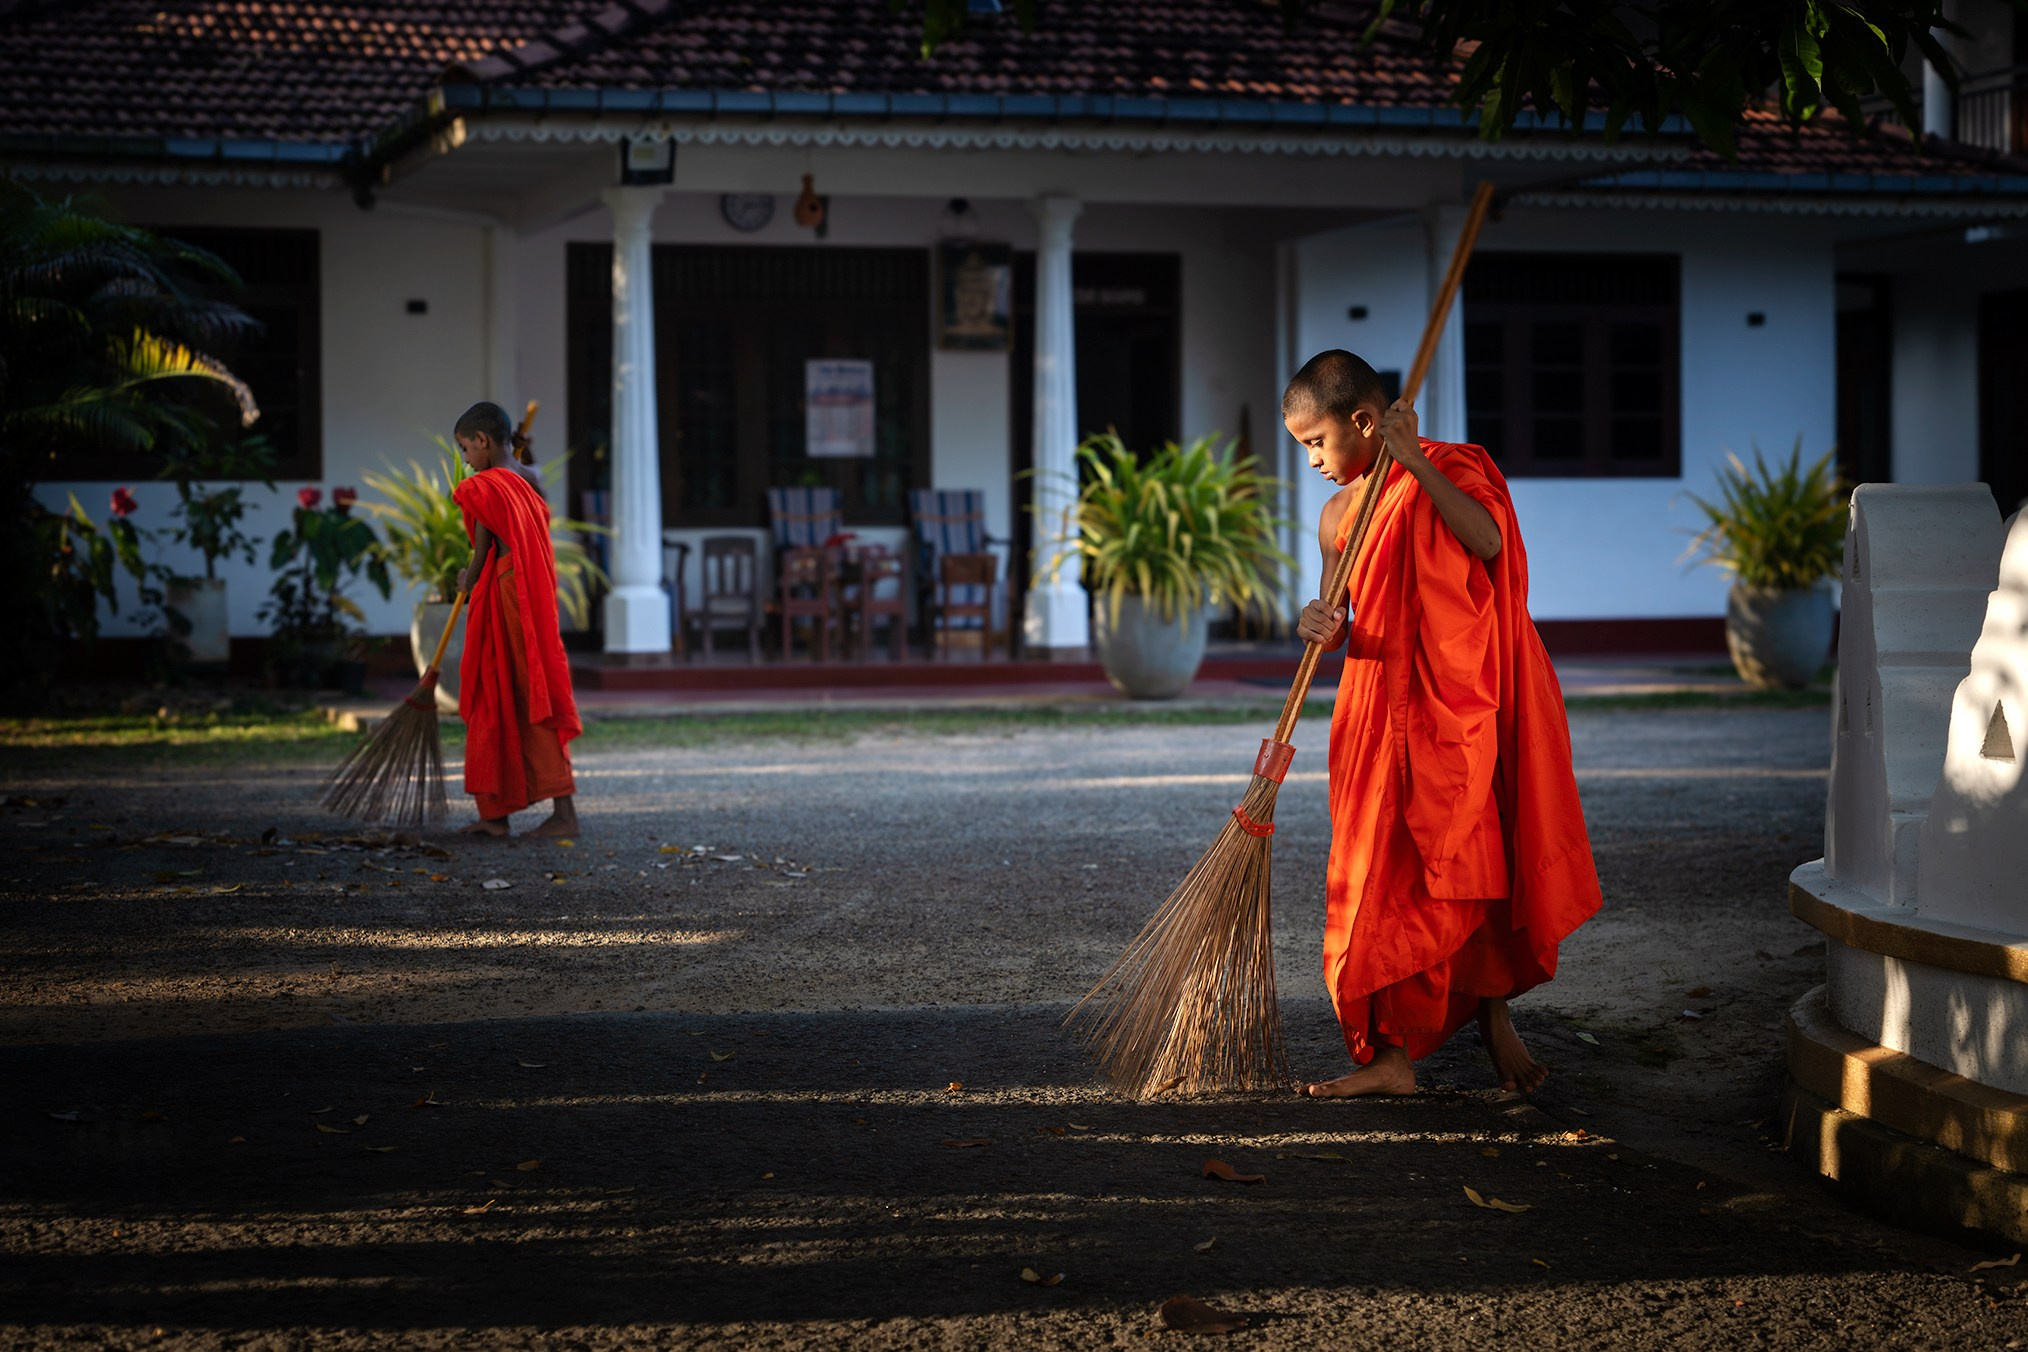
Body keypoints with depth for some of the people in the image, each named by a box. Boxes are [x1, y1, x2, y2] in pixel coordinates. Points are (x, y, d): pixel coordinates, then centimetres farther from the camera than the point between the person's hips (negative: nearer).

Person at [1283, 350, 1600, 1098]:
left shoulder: (1453, 471, -6)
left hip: (1464, 707, -4)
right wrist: (1325, 629, -15)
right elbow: (1344, 622, 9)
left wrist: (1415, 462, -28)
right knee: (1389, 875, 4)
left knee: (1479, 871, 1)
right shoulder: (1339, 514, 7)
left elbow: (1488, 541, -26)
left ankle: (1494, 1014, 20)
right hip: (1386, 714, 5)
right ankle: (1392, 1055, 10)